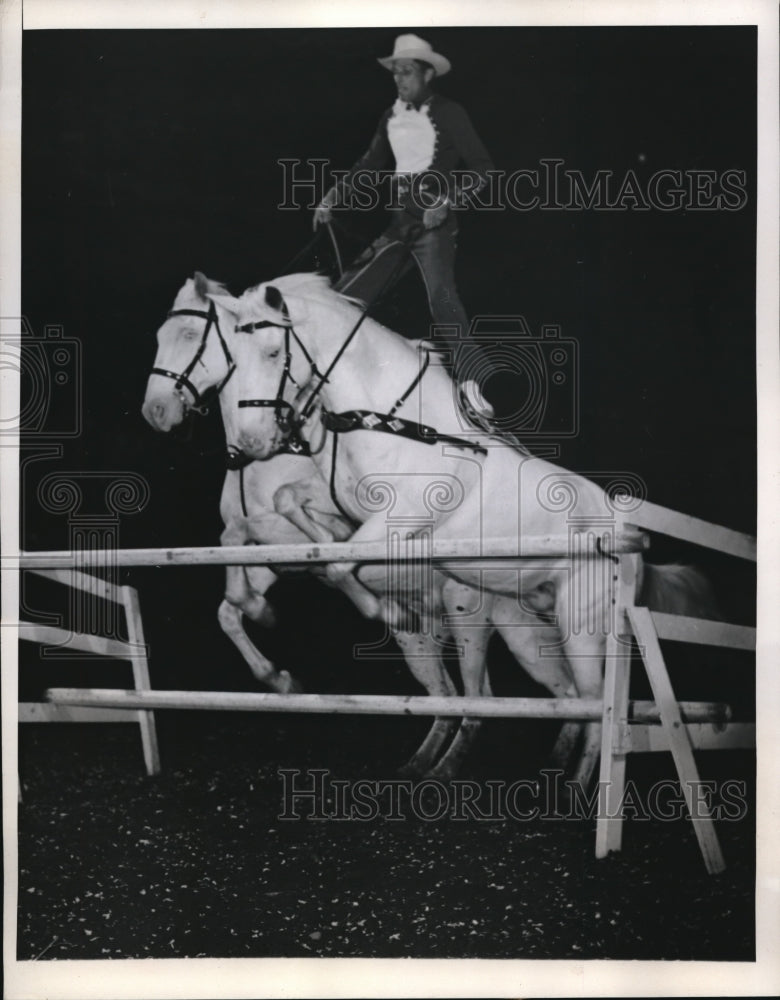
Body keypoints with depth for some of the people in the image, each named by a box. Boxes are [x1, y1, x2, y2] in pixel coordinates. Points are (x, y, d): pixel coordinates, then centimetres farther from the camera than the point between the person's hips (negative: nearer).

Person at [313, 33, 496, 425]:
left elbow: (482, 168, -9)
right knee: (347, 295, 7)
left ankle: (470, 384, -36)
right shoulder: (392, 118, 11)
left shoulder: (448, 114, -6)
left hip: (434, 221, -7)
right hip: (399, 222, 7)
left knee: (441, 293, -28)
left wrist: (448, 203, -20)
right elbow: (369, 164, 22)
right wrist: (333, 196, 12)